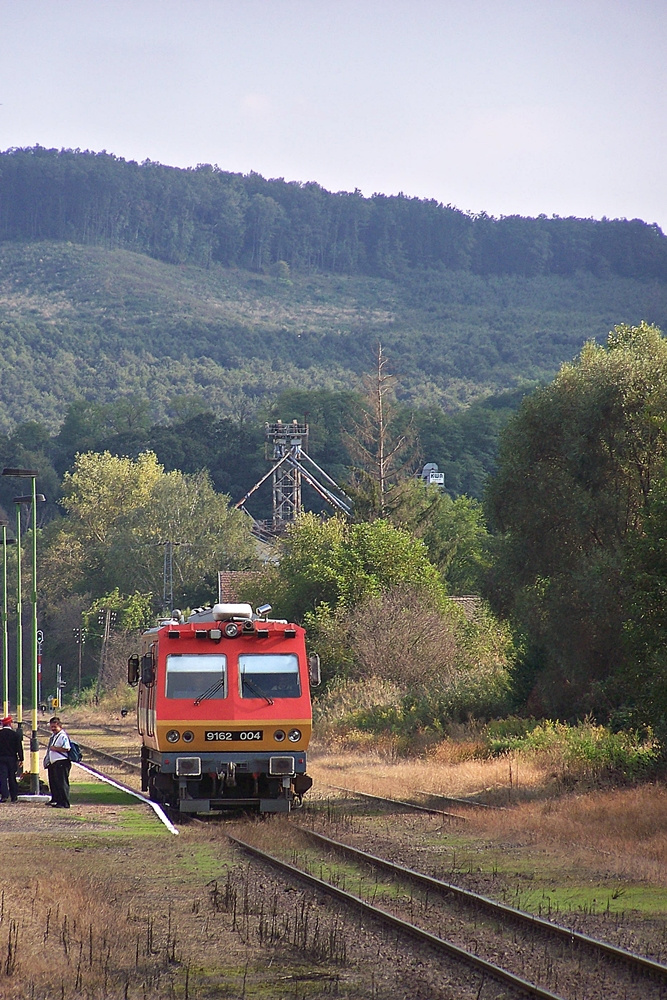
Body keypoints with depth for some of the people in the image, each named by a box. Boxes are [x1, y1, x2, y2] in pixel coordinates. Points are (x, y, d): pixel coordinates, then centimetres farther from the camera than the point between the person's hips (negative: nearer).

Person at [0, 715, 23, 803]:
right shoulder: (15, 735, -4)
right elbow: (19, 748, -3)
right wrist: (21, 759, 3)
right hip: (12, 758, 0)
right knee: (12, 777, 8)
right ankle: (14, 796, 10)